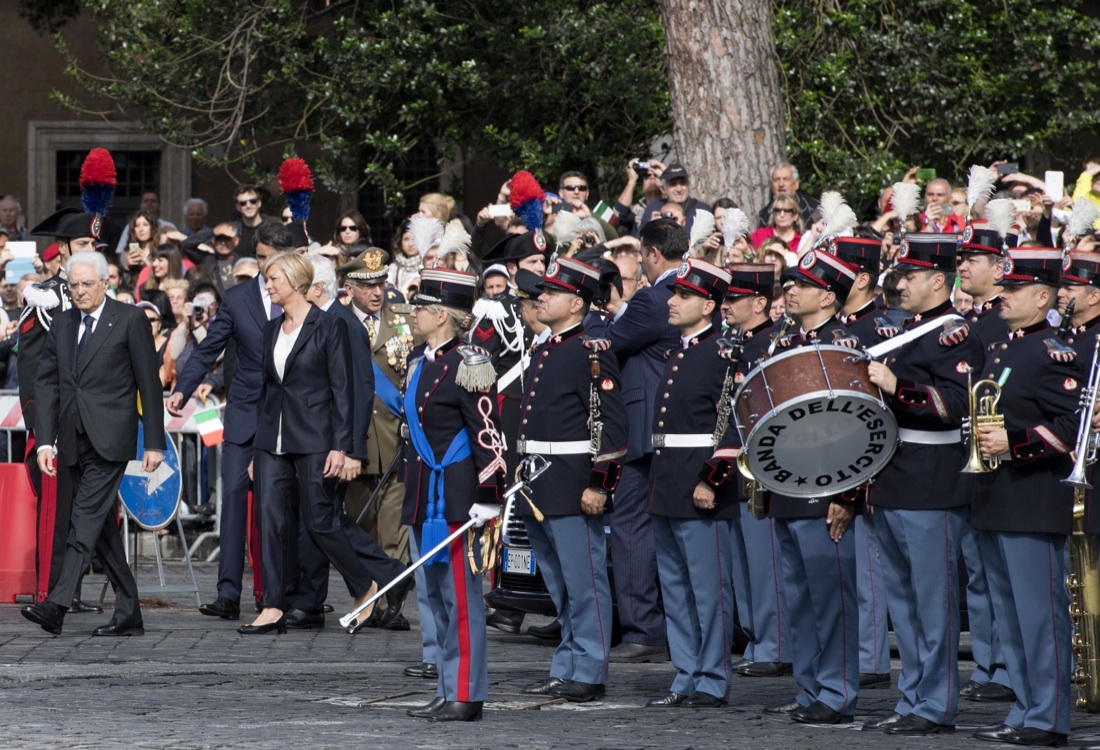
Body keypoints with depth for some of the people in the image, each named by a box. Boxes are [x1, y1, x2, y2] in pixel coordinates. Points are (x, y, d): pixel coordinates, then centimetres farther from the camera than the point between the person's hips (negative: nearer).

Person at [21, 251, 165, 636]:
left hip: (109, 440, -6)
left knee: (86, 519, -16)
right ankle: (128, 615, 14)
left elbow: (149, 385, -2)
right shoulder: (62, 323, 13)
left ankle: (56, 605, -25)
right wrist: (45, 440, 1)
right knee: (103, 529, 9)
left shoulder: (130, 320, -2)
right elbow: (47, 383, 11)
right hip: (74, 442, 6)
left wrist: (154, 443, -5)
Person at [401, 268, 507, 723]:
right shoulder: (420, 366, 15)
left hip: (456, 497, -10)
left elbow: (487, 434, -16)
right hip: (426, 496, 10)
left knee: (460, 596, -6)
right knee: (436, 595, 12)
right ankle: (448, 691, 18)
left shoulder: (467, 366, -13)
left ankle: (467, 696, -3)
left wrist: (487, 498, -20)